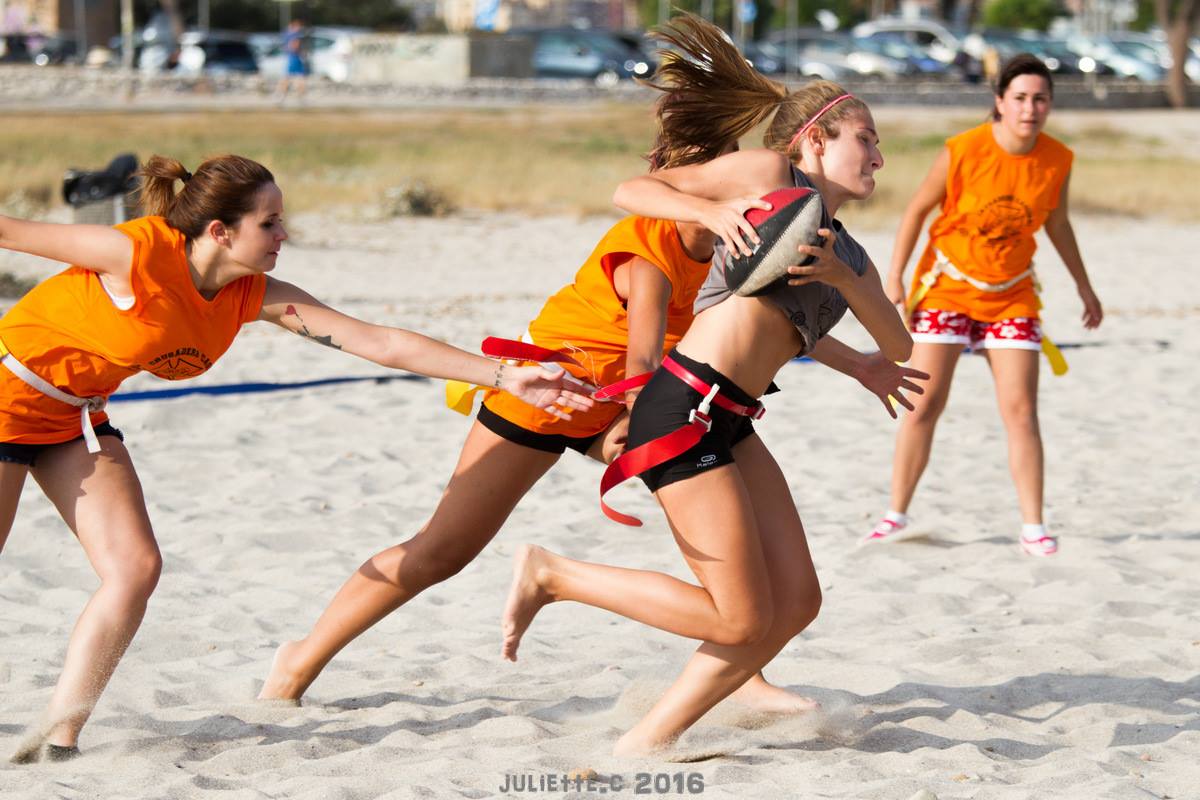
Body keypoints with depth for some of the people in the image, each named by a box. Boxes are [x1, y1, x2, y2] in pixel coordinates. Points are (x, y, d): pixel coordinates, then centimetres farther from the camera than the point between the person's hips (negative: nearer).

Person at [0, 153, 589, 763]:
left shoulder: (255, 296, -11)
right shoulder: (138, 254, -29)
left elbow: (383, 344, -13)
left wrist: (503, 375, -17)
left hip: (75, 415, 7)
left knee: (134, 569, -5)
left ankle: (59, 736, 0)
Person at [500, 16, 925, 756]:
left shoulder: (852, 257, 21)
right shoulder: (769, 174, 0)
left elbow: (900, 347, 11)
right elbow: (633, 190, 0)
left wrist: (840, 276, -4)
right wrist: (714, 211, -17)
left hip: (732, 424, 9)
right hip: (684, 409, -9)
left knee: (796, 601, 4)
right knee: (740, 619, -8)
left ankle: (651, 740, 9)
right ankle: (551, 576, 3)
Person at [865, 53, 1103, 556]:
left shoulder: (1057, 161, -7)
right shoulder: (963, 151, -18)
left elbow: (1057, 224, 11)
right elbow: (917, 210, -7)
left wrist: (1084, 287, 17)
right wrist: (894, 278, -9)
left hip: (1012, 294, 2)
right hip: (948, 284, -2)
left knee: (1021, 410, -5)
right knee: (925, 403, -4)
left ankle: (1033, 528, 0)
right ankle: (896, 516, 8)